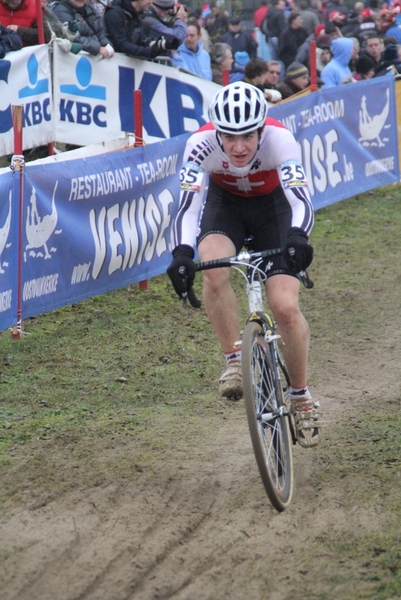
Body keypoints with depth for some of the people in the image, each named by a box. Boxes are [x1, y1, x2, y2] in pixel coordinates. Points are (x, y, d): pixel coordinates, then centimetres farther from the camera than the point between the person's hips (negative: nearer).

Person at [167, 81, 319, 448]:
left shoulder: (279, 139, -34)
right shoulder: (201, 144, -31)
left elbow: (300, 200, -44)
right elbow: (189, 204, -37)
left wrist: (298, 237, -64)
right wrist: (182, 253, -55)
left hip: (272, 206, -1)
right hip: (225, 203, 1)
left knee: (285, 306, -14)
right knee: (213, 270, -32)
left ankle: (302, 399, 8)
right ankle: (234, 360, -14)